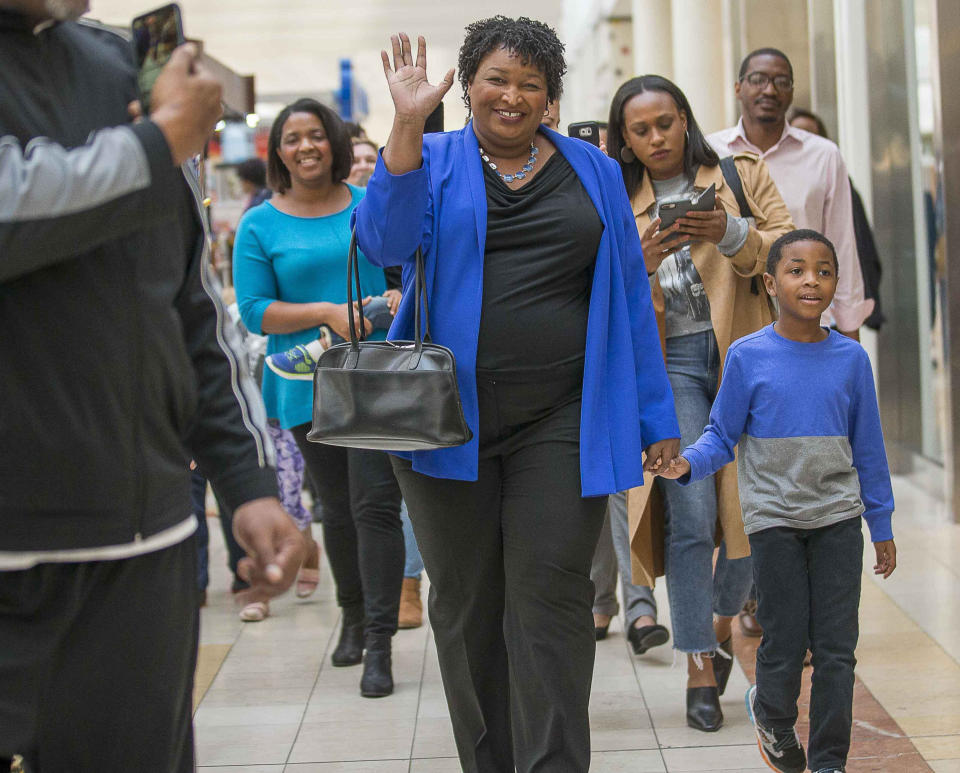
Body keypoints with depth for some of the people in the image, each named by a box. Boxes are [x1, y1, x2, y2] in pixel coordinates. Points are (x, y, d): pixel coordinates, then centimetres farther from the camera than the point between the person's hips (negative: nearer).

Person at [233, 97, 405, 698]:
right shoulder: (260, 225, 3)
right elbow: (254, 311, -3)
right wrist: (328, 313, -15)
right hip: (308, 388, 1)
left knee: (375, 503, -9)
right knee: (337, 507, 12)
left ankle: (379, 645, -5)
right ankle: (353, 616, 33)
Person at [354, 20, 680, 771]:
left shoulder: (592, 172, 11)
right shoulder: (433, 161, 7)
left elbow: (629, 296, 10)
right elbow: (385, 240, -14)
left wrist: (656, 416, 7)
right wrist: (407, 124, -21)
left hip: (559, 421, 0)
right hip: (450, 416, 1)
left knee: (550, 599, -6)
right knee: (464, 604, 8)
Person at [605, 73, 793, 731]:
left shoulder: (743, 175, 10)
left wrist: (731, 232, -17)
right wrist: (641, 260, -13)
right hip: (671, 361, 0)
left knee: (756, 509, 0)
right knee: (690, 515, -11)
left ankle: (723, 619, 27)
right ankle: (700, 666, -3)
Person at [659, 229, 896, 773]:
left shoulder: (851, 359, 2)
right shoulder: (748, 356, -3)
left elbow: (868, 449, 9)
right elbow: (723, 435, 2)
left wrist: (882, 526, 12)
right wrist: (688, 463, -19)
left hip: (838, 518, 2)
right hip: (775, 519, -2)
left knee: (836, 647, 2)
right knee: (785, 645, 3)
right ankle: (771, 714, 34)